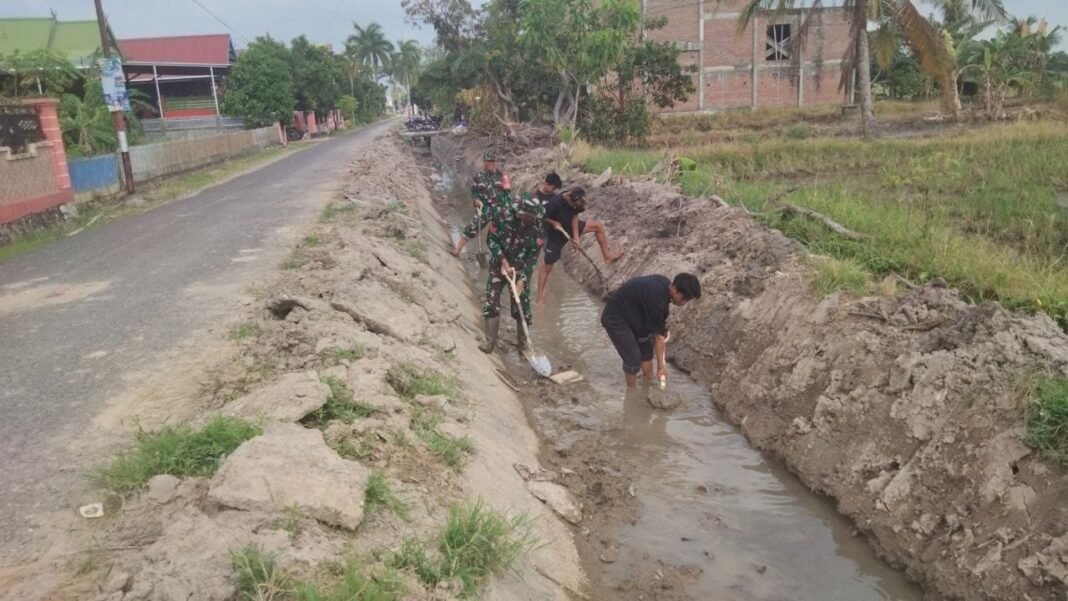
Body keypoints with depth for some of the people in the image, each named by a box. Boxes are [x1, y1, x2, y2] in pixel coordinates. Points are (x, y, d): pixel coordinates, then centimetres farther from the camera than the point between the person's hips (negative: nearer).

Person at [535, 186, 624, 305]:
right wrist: (553, 223, -26)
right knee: (547, 265, -4)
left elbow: (574, 216, -8)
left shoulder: (577, 201, -18)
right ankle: (540, 297, 4)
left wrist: (576, 237, -14)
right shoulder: (555, 202, -36)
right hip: (555, 232, -6)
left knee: (598, 226, 4)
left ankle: (606, 255, 16)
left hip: (570, 226, 6)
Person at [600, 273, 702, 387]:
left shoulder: (665, 284, -6)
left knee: (647, 348, 14)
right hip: (616, 319, -10)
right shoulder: (656, 298, -33)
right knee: (633, 359, -9)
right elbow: (659, 335, -23)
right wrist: (660, 365, -14)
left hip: (631, 315, 10)